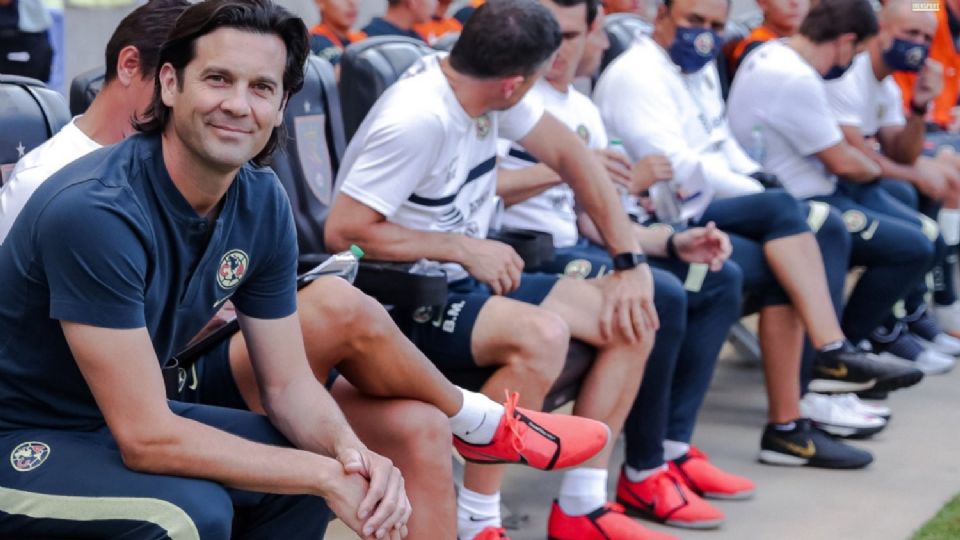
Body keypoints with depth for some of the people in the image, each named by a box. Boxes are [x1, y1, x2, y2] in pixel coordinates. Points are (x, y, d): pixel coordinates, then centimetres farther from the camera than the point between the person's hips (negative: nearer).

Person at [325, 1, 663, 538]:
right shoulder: (419, 120, -27)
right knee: (541, 334, -34)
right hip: (405, 298, -9)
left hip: (465, 280, 9)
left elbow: (568, 152, 5)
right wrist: (465, 247, -20)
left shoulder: (481, 85, -3)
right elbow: (343, 232, -27)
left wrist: (632, 261, -1)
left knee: (631, 319, -1)